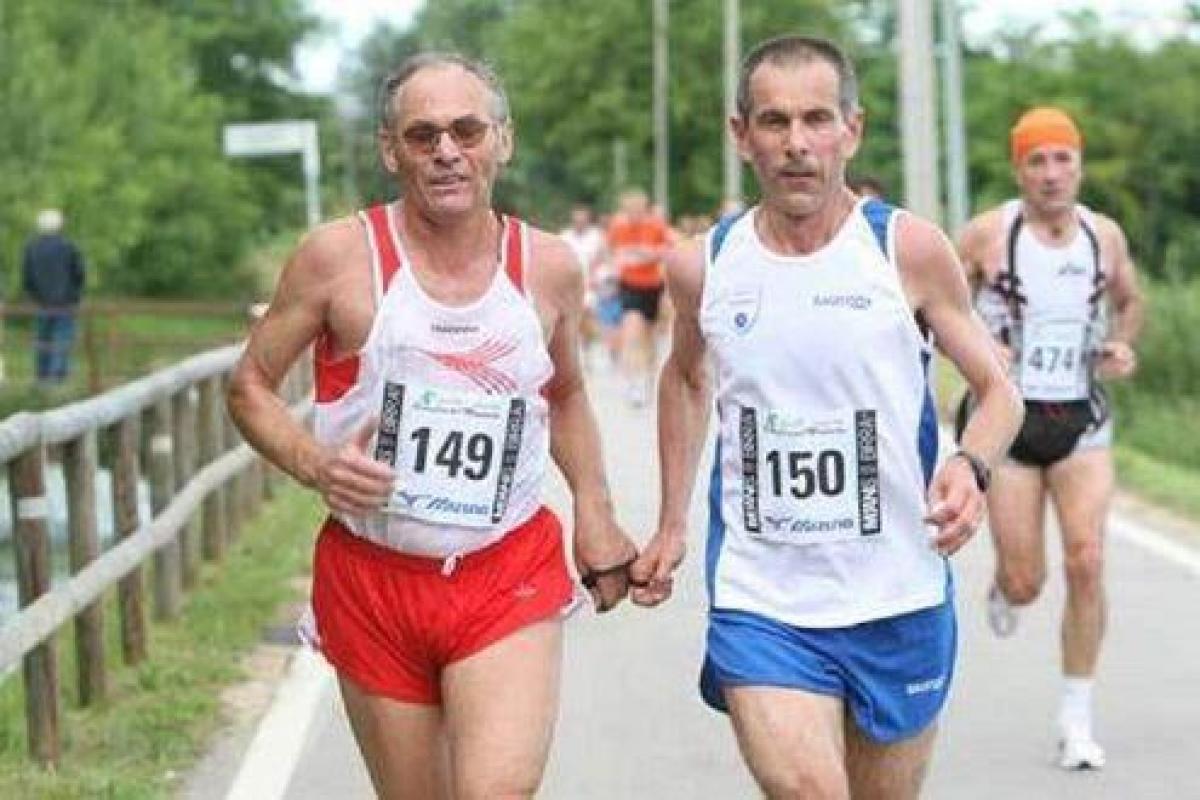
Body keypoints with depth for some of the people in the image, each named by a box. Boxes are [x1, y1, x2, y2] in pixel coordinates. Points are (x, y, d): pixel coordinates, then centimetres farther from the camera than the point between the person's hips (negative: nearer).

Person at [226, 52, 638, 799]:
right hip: (372, 578, 0)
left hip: (510, 578, 1)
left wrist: (595, 511, 12)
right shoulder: (340, 256, -6)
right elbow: (251, 386, 3)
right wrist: (315, 465, -15)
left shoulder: (548, 266, 2)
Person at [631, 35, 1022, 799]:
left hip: (899, 602, 0)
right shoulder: (703, 266, 0)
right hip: (759, 603, 0)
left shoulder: (908, 250, -6)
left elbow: (1000, 391, 0)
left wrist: (972, 466, -21)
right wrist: (672, 525, 18)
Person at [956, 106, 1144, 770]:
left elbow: (1129, 301, 21)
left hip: (1082, 419, 2)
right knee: (1025, 583, 0)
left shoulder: (1104, 234, 2)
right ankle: (1001, 588, 41)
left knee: (1086, 562, -12)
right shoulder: (988, 234, -8)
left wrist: (1122, 345, 1)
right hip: (1008, 418, -2)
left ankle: (1077, 718, 1)